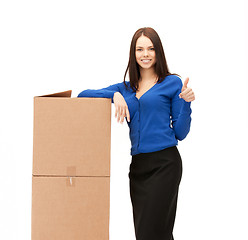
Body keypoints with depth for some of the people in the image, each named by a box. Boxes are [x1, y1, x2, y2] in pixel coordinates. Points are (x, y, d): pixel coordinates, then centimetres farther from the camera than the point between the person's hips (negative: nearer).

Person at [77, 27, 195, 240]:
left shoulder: (172, 83, 5)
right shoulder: (126, 88, 17)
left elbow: (180, 133, 4)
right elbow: (83, 95, 10)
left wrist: (186, 102, -12)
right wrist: (115, 95, -4)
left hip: (164, 163, -5)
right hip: (137, 165, 5)